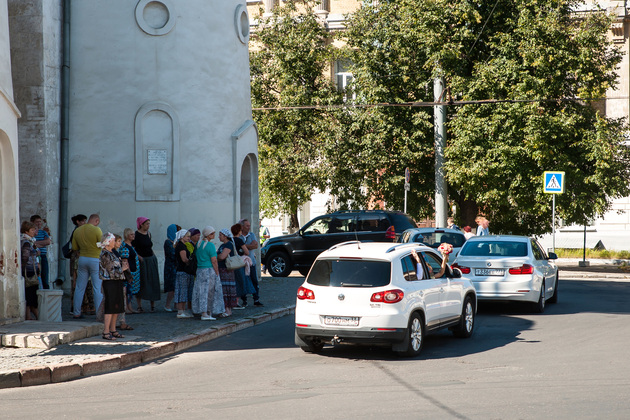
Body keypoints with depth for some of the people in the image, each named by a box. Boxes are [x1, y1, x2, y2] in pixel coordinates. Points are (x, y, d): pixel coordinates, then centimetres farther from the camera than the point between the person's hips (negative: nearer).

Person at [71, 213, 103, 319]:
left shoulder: (77, 230, 5)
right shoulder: (96, 230, -13)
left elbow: (74, 247, 10)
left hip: (82, 259, 5)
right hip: (95, 260, -5)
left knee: (80, 287, 10)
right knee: (98, 288, -1)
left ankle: (76, 313, 12)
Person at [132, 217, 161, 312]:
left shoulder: (148, 234, 12)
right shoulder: (136, 234, -8)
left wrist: (154, 256, 12)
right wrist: (138, 256, -21)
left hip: (151, 260, 6)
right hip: (141, 261, -6)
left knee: (153, 282, 3)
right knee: (141, 282, -3)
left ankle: (153, 305, 10)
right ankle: (139, 306, 2)